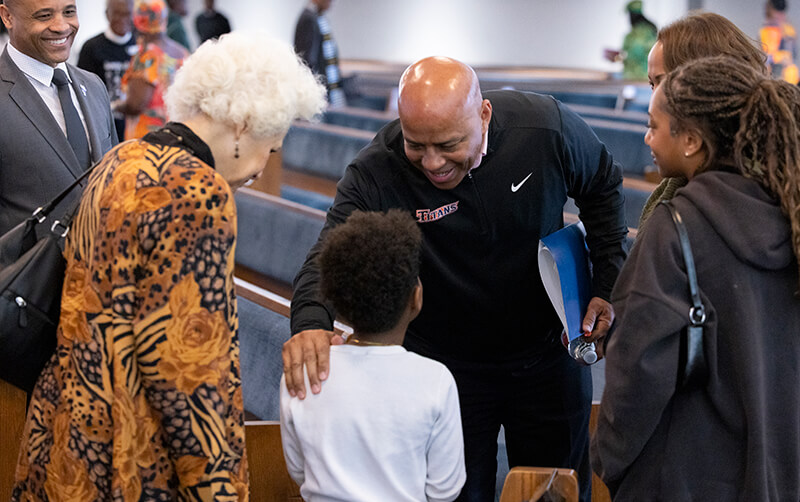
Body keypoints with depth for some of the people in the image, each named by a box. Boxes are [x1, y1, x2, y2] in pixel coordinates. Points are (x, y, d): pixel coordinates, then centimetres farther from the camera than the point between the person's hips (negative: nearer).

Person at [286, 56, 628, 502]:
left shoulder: (547, 127, -19)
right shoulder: (376, 175, -24)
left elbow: (602, 188, 0)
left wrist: (608, 285, -5)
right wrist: (311, 323, -53)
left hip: (548, 357, 2)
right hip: (446, 371, -1)